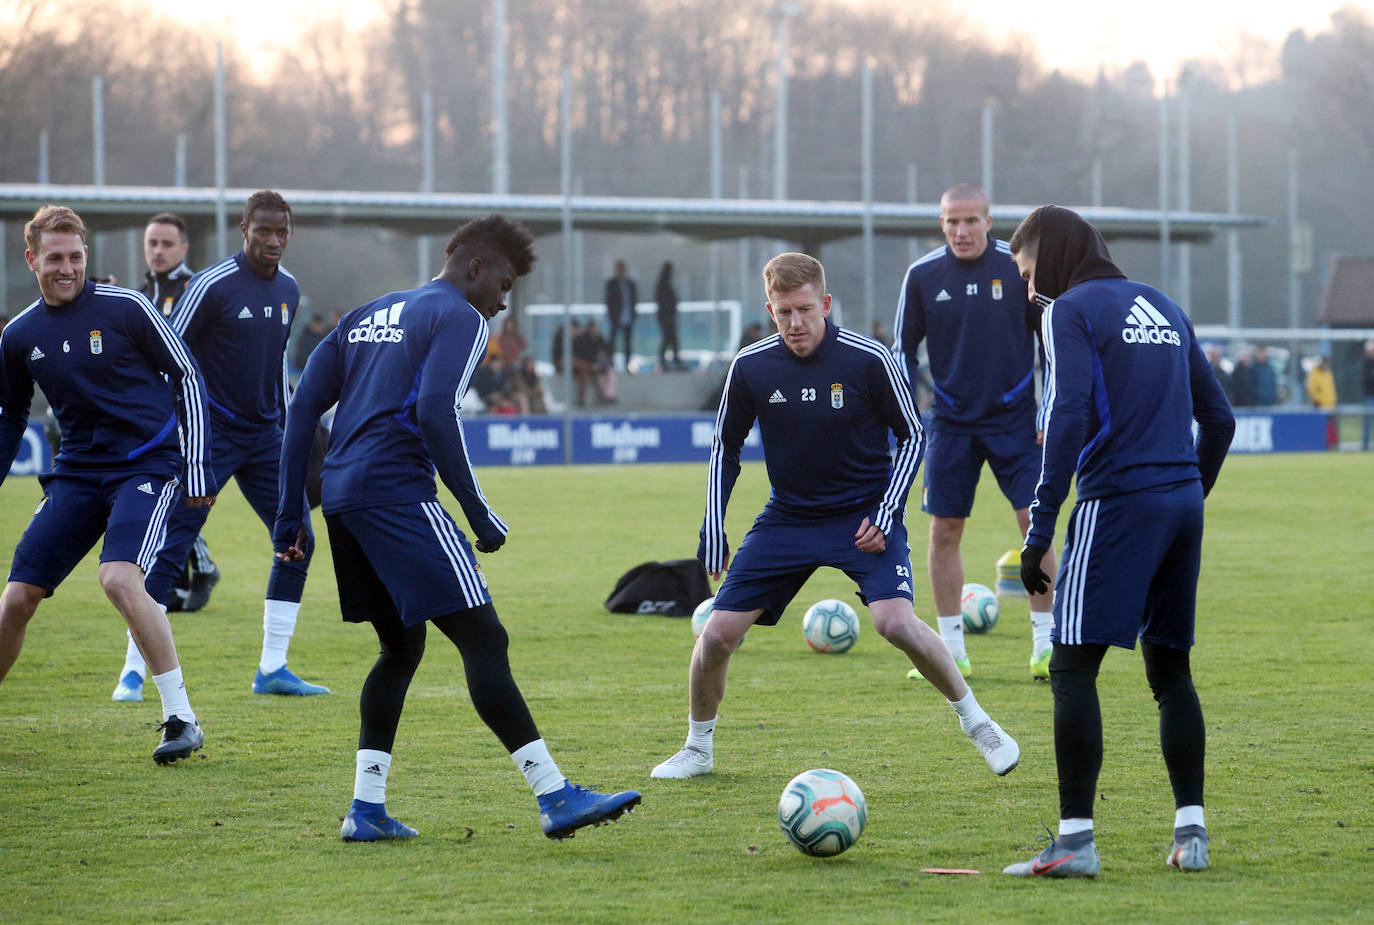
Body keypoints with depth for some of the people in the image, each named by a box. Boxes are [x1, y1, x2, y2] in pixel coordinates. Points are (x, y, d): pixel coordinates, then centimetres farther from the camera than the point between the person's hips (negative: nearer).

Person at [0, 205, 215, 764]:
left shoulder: (125, 309, -7)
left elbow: (187, 377, -1)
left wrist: (198, 466, -5)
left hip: (147, 466, -5)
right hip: (77, 474, 5)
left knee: (119, 578, -28)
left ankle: (181, 719, -19)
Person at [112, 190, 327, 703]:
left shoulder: (288, 290, 9)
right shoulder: (212, 285, -12)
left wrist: (287, 427, 21)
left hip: (264, 434, 6)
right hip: (211, 434, -6)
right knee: (172, 547, -10)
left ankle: (272, 668, 9)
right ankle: (133, 670, -3)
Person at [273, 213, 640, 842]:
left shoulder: (370, 315, 24)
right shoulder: (461, 318, -1)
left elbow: (304, 406, 19)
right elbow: (435, 413, -16)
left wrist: (291, 513, 19)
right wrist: (478, 512, -11)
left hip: (342, 497, 9)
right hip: (399, 494, -9)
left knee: (402, 645, 19)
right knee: (483, 639, -10)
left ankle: (366, 808, 13)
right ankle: (554, 797, -16)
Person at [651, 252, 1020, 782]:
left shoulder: (868, 360, -16)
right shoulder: (751, 367, -8)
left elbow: (911, 435, -3)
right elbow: (725, 449, 7)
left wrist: (884, 517, -12)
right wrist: (713, 534, 2)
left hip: (864, 515, -3)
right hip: (787, 517, 3)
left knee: (895, 623, -25)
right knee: (718, 634, -5)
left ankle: (977, 723, -4)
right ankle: (698, 750, 20)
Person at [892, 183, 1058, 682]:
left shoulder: (1019, 266, -5)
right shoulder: (922, 276, -2)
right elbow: (903, 350, 7)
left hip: (1015, 417, -2)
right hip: (951, 422, 2)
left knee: (1036, 523, -8)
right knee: (943, 531, 1)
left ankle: (1045, 644, 1)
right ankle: (952, 651, 10)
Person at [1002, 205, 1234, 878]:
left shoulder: (1071, 311, -3)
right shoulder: (1165, 308, 19)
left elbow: (1068, 418, -15)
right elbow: (1219, 417, 19)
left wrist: (1041, 526, -14)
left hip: (1117, 501, -7)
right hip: (1183, 503, 7)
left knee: (1072, 668, -6)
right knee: (1170, 670, 14)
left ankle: (1076, 840, -12)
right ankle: (1191, 831, 10)